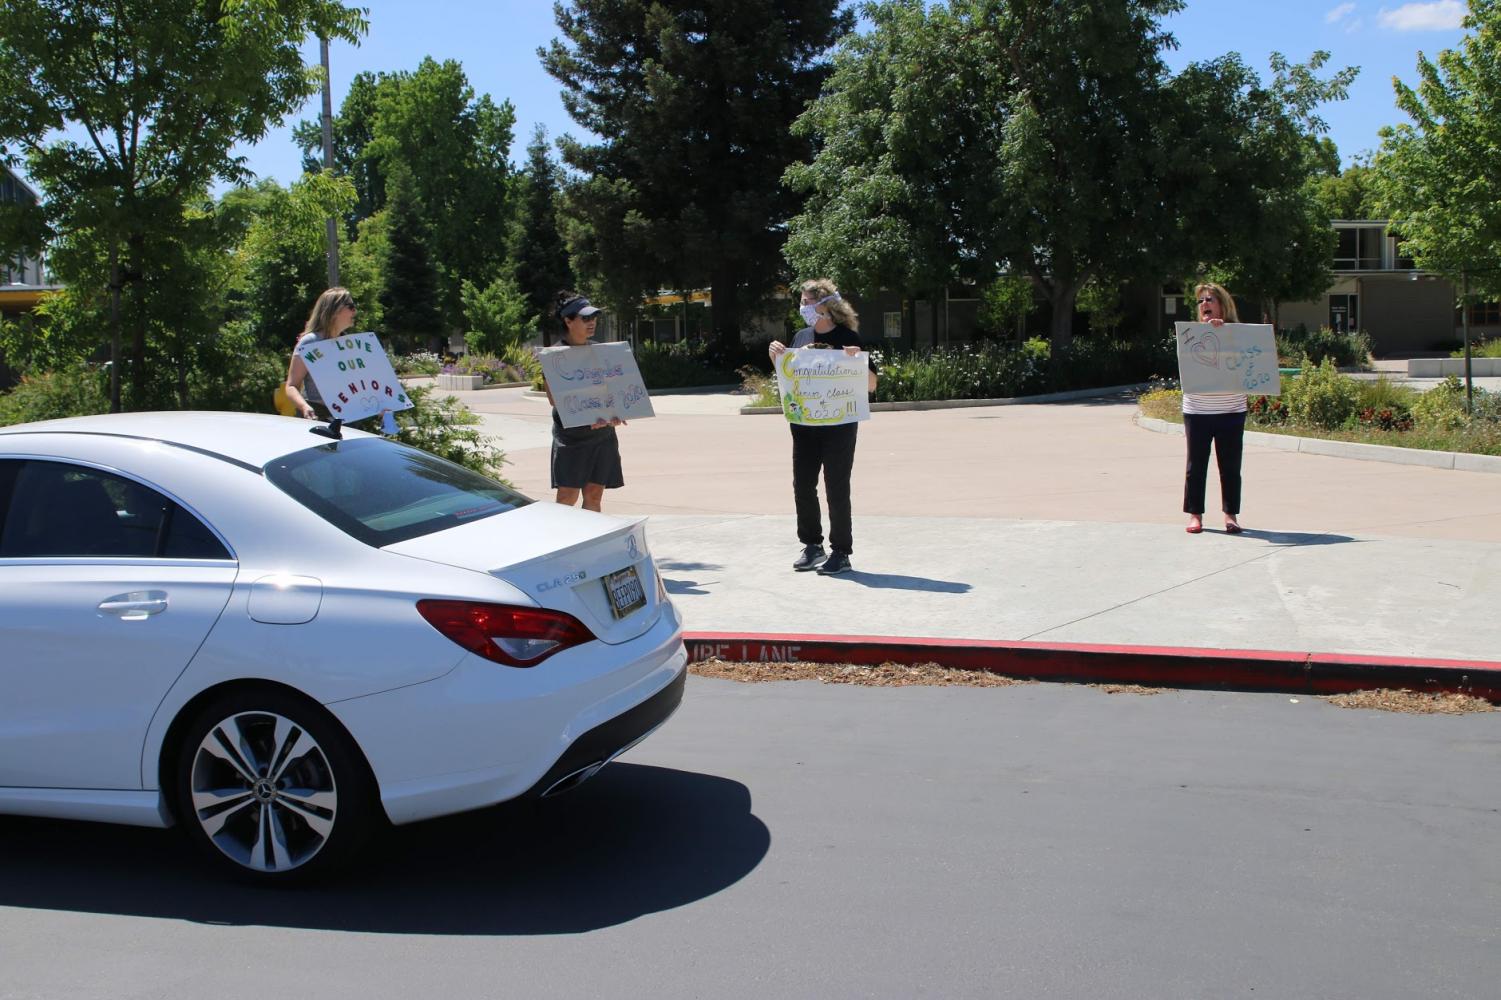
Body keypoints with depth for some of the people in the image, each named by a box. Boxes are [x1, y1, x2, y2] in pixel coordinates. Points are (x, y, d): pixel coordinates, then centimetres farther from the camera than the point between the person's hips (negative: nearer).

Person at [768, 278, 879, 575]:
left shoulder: (848, 337, -7)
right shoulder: (801, 337, 9)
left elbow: (871, 385, -7)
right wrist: (776, 357, 1)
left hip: (839, 425, -6)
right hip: (803, 423, 6)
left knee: (836, 489, -1)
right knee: (802, 486, 8)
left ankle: (841, 552, 8)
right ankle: (812, 546, 22)